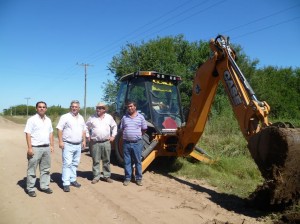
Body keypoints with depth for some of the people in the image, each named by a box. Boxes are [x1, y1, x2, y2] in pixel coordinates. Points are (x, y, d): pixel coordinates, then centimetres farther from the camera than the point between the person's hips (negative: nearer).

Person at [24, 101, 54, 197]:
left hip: (46, 148, 6)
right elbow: (28, 134, -11)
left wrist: (52, 145, 11)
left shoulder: (48, 120, 12)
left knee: (45, 169, 13)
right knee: (32, 170, 2)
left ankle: (44, 186, 24)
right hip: (35, 148, -6)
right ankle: (30, 188, 13)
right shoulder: (32, 120, -6)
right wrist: (29, 147, -17)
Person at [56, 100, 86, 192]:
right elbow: (59, 129, -10)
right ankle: (66, 183, -4)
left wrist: (84, 141, 12)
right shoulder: (65, 117, -6)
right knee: (67, 164, -8)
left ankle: (73, 180, 23)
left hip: (78, 145, 6)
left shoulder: (81, 118, 14)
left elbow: (84, 130, 20)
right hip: (68, 145, -6)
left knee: (75, 164, 12)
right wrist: (60, 141, -17)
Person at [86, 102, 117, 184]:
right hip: (95, 143, -1)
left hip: (106, 142, 1)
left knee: (106, 160, 8)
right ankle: (96, 177, 14)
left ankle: (107, 176, 20)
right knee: (96, 161, 3)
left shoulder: (109, 117, 4)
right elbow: (86, 127, 14)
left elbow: (114, 126, 16)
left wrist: (113, 136, 9)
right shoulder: (92, 117, 2)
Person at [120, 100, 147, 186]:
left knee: (138, 161, 6)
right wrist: (127, 135, 9)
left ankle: (138, 178, 16)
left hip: (137, 143, -2)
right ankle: (127, 178, 18)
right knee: (127, 161, 7)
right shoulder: (124, 117, 6)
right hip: (126, 143, 2)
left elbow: (144, 129, 8)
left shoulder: (140, 117, 1)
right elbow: (122, 129, 16)